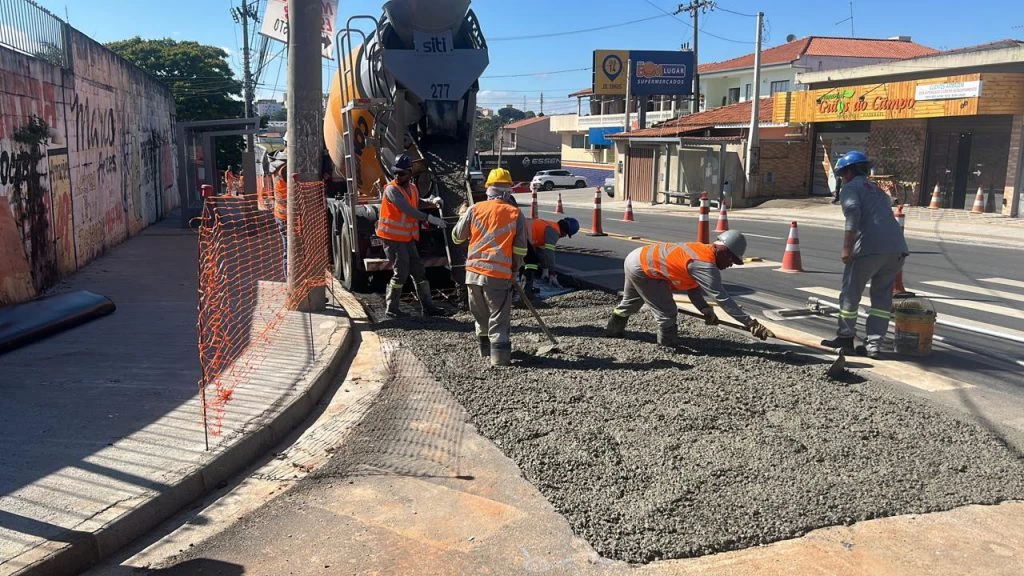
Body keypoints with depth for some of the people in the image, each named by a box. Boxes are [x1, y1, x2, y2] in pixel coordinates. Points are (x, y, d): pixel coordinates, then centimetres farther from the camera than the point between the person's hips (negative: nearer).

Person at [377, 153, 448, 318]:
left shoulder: (413, 188, 9)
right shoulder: (392, 189, -16)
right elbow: (407, 209, -27)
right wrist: (429, 218, -31)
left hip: (407, 238, 8)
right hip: (393, 238, -8)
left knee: (419, 271, 10)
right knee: (401, 272, -6)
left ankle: (428, 307, 17)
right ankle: (391, 309, 7)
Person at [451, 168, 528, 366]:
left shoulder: (475, 209, 1)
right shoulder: (516, 214, -2)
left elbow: (457, 237, 11)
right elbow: (520, 249, 0)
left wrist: (464, 216, 29)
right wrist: (514, 268, 18)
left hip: (473, 272, 3)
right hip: (499, 274, -3)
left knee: (480, 314, 19)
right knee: (498, 317, 2)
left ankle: (485, 346, 32)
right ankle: (499, 355, -3)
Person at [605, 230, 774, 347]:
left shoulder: (702, 250, 3)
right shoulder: (705, 264, -24)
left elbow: (692, 286, 9)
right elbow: (723, 298, -27)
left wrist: (705, 309, 0)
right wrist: (750, 323, -26)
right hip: (642, 269, -10)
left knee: (630, 303, 31)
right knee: (667, 312, -3)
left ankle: (614, 329, 52)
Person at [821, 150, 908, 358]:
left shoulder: (850, 188, 6)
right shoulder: (878, 190, 29)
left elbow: (853, 213, -12)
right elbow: (888, 211, 26)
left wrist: (847, 248, -15)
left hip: (870, 248, -7)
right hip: (897, 248, 7)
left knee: (850, 293, 8)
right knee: (882, 296, 12)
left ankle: (845, 338, 18)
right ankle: (873, 344, 11)